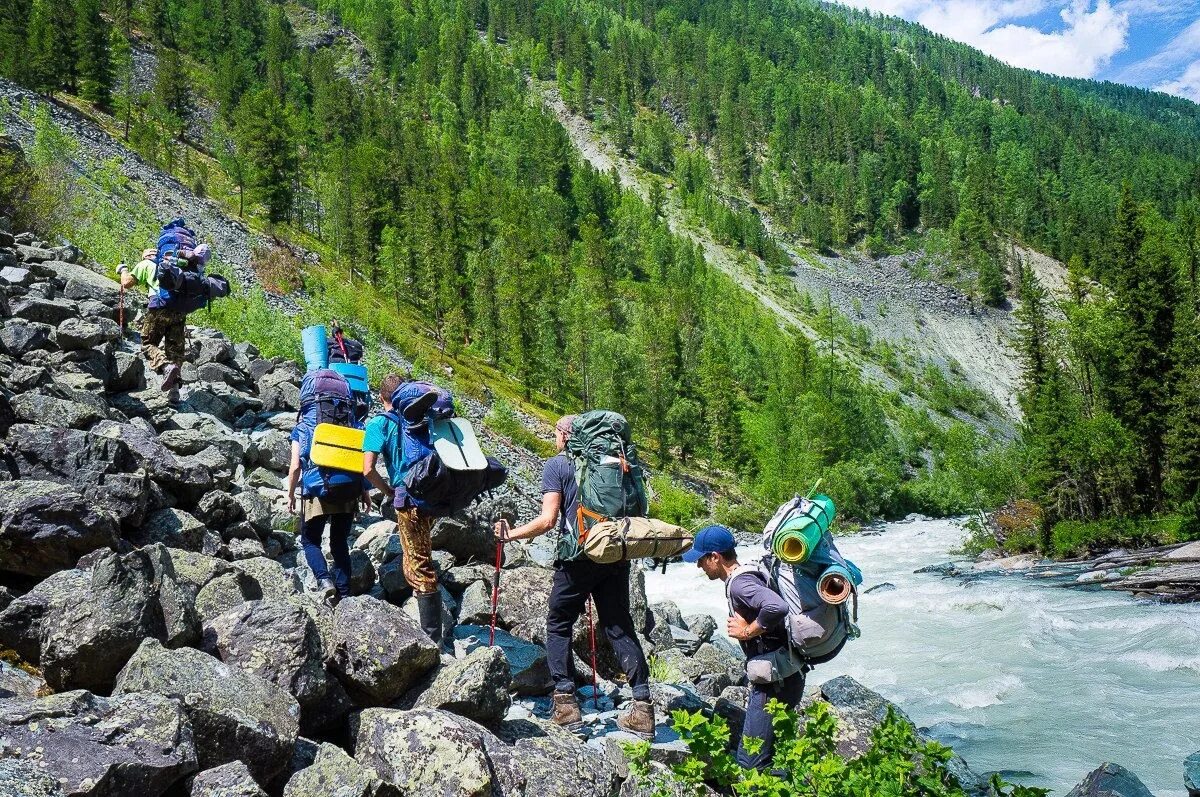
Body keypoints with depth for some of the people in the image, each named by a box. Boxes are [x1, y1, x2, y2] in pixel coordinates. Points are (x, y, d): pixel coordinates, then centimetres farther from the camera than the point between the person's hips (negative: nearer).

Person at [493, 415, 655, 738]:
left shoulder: (556, 465, -2)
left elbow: (548, 520, -10)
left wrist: (511, 535, 2)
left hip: (578, 555, -4)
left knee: (558, 625, 12)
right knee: (620, 627, 9)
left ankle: (565, 700, 6)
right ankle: (642, 706, 4)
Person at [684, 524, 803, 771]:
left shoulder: (740, 584, -18)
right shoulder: (745, 578, 13)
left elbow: (777, 607, -35)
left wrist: (748, 631, -20)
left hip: (775, 683, -10)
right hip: (781, 677, 10)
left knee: (750, 763, -8)